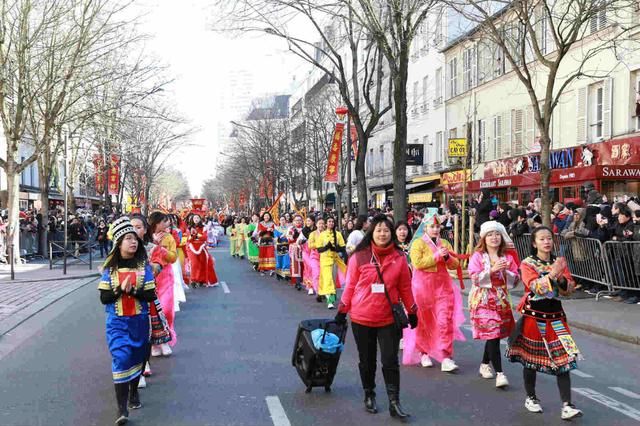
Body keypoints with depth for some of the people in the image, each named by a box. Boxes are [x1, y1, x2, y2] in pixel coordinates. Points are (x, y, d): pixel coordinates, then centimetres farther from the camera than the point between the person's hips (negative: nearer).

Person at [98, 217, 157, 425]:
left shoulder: (143, 266, -3)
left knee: (137, 357, 14)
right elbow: (104, 297, -5)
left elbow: (151, 295, -7)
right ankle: (122, 408, -12)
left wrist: (133, 290, -21)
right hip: (117, 321, -2)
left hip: (139, 320, 2)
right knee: (121, 358, -13)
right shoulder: (110, 268, -3)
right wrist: (120, 289, -21)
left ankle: (134, 392, 39)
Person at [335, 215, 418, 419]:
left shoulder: (399, 257, -2)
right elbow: (350, 286, 1)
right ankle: (369, 396, 31)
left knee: (390, 362, 1)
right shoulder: (359, 257, -6)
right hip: (362, 318, 0)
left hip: (389, 319, 0)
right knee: (367, 361, 14)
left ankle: (394, 402, 9)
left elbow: (405, 287, 5)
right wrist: (343, 310, 2)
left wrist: (412, 311, 9)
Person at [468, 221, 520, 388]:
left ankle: (485, 365, 32)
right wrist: (492, 270, -22)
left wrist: (506, 272, -13)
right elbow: (474, 278, -13)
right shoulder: (477, 256, -3)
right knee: (492, 333, -12)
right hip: (483, 300, -4)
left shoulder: (507, 257, 9)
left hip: (501, 300, 4)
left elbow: (516, 279, 6)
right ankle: (499, 373, -12)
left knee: (494, 334, 10)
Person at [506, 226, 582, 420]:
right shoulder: (527, 263, -5)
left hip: (555, 315, 3)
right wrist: (552, 274, -31)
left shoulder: (559, 262, 6)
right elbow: (535, 287, -21)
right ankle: (531, 398, 26)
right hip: (533, 315, -3)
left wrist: (562, 278, -17)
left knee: (563, 358, -5)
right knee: (530, 356, 7)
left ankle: (567, 406, -5)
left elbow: (569, 290, 1)